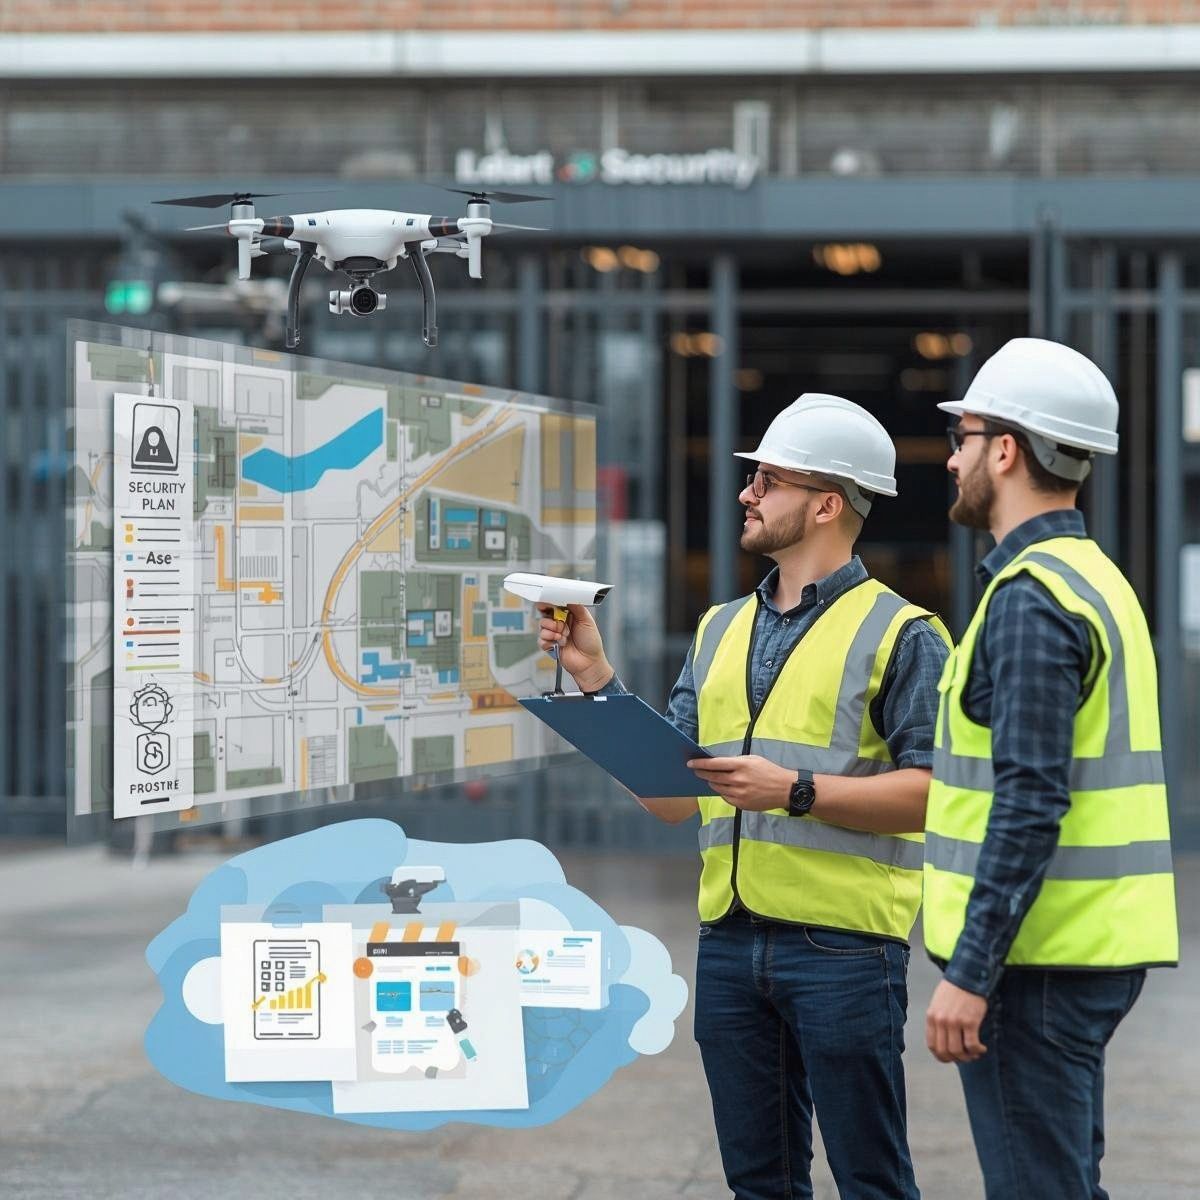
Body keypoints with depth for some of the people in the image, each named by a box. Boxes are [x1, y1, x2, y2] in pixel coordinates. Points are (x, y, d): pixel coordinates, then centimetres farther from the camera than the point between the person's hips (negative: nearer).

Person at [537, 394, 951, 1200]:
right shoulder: (722, 630, 15)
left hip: (842, 945, -6)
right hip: (730, 944, 6)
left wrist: (795, 790, -20)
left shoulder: (899, 635, -4)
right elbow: (669, 798, 13)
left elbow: (931, 792, -13)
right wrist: (597, 681, 4)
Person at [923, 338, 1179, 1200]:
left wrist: (969, 974, -20)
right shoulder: (1096, 579, 16)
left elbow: (1030, 804, -22)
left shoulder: (1032, 598, -15)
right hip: (1098, 951, 10)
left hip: (1036, 960, -10)